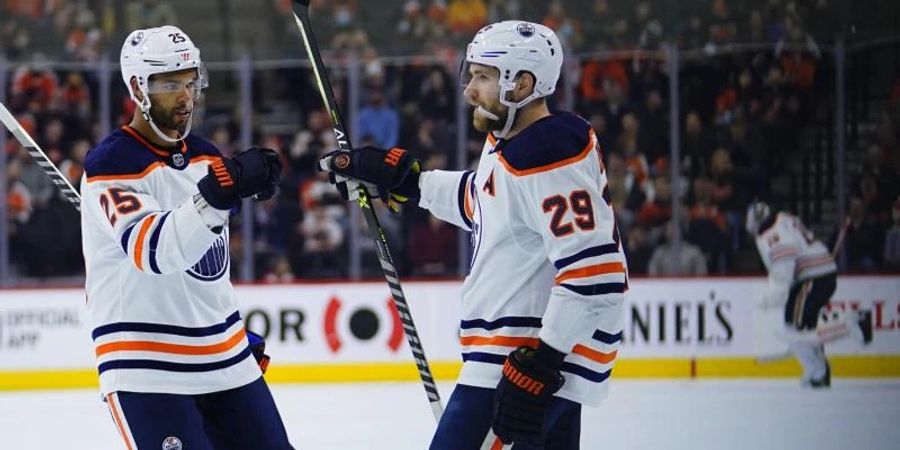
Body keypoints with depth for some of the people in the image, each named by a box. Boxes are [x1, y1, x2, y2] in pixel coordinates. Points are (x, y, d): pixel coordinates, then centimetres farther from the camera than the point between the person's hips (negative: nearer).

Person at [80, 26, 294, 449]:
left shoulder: (206, 157, 11)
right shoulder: (109, 167, -14)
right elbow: (152, 250, -31)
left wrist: (242, 335, 24)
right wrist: (220, 191, -42)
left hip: (224, 359, 8)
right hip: (145, 366, -7)